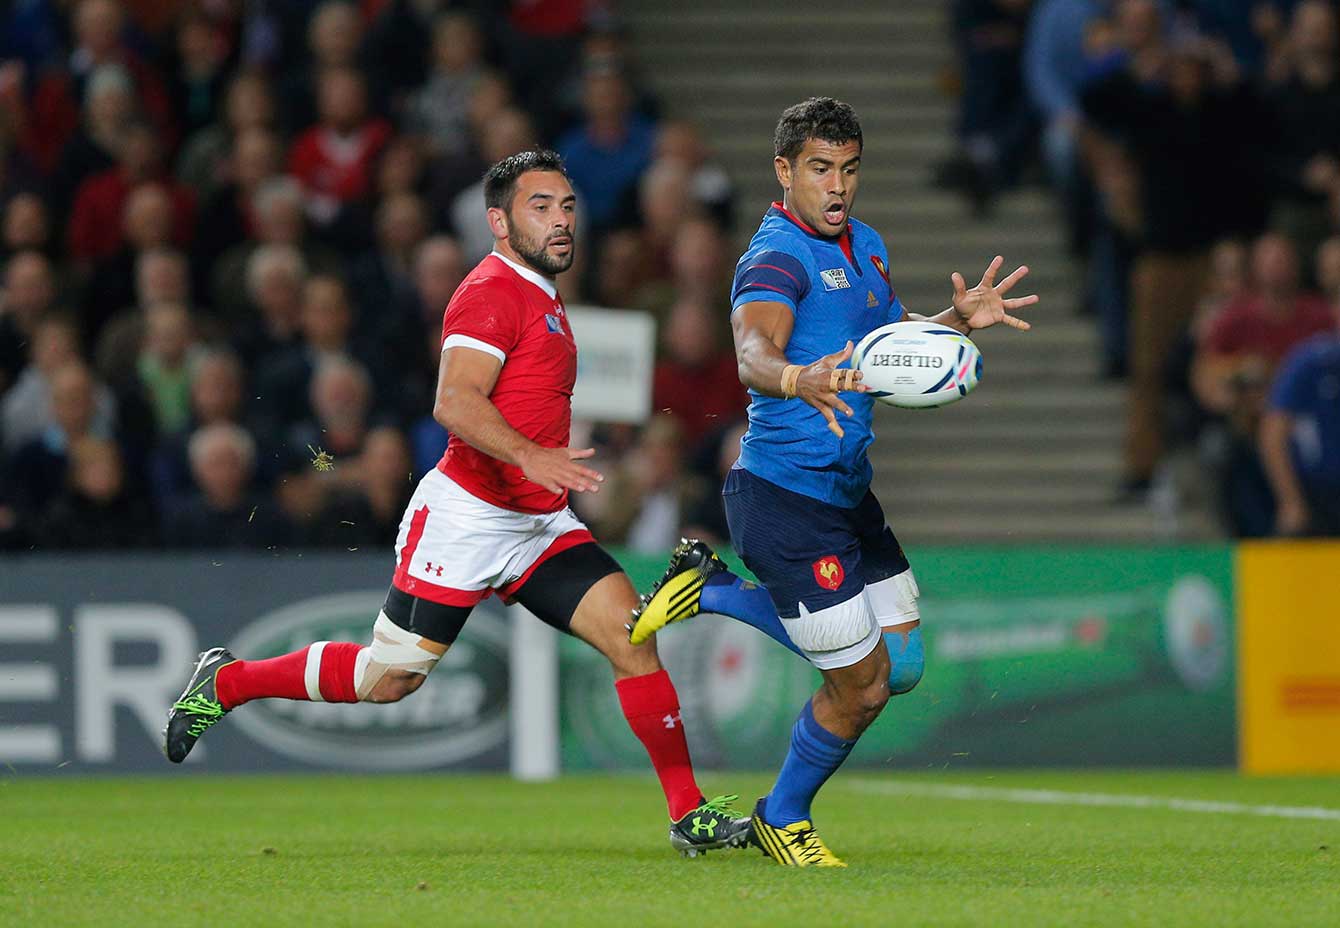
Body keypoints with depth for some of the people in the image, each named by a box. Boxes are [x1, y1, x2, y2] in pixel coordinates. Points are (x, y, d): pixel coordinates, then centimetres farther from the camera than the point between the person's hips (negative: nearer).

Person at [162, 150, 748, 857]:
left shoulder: (541, 297, 18)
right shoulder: (492, 291, -13)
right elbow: (454, 401, -26)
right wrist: (531, 457, -38)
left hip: (538, 526, 8)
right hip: (466, 515, -8)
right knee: (387, 679, -1)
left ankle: (689, 813, -8)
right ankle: (226, 682, 19)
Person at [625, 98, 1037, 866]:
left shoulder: (865, 246, 12)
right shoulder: (777, 255, -17)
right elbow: (753, 355, -35)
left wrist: (959, 320, 4)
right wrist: (799, 381, -58)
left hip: (848, 495, 9)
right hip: (784, 498, -9)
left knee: (899, 664, 13)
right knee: (862, 686, -4)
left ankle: (714, 592, 23)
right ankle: (783, 819, 22)